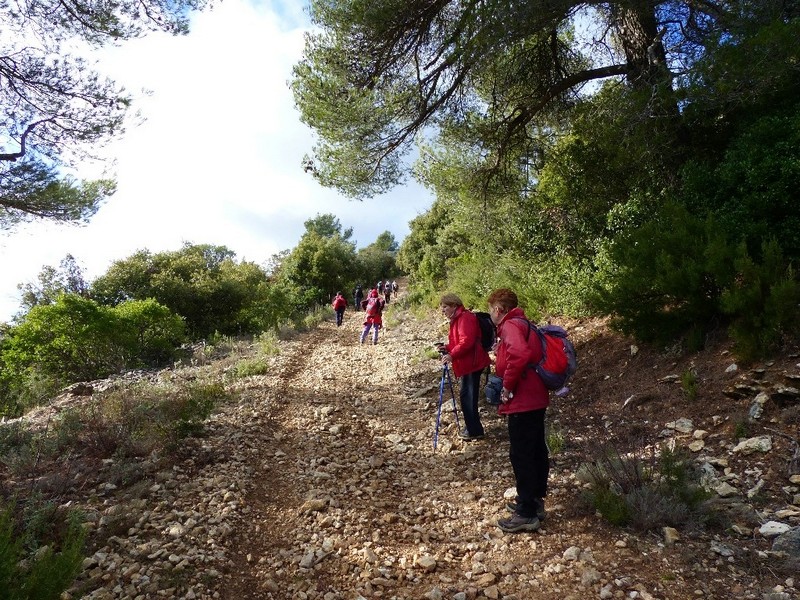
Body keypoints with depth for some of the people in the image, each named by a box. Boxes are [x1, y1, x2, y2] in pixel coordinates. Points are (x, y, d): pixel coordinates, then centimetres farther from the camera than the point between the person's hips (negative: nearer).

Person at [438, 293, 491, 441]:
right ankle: (472, 428, 26)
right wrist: (447, 348, 8)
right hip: (467, 364, 11)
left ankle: (474, 431, 4)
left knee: (468, 396, -5)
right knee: (466, 395, 15)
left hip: (472, 364, -11)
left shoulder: (465, 318, -15)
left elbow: (467, 342, -25)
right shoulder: (457, 319, 18)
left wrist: (452, 355, -27)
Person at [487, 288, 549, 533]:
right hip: (535, 398, 10)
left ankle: (527, 514, 6)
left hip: (522, 402, -10)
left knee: (521, 456, -2)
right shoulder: (521, 324, 15)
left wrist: (507, 387, -21)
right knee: (536, 451, 18)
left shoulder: (510, 326, -15)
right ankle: (535, 502, 32)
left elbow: (519, 356, -32)